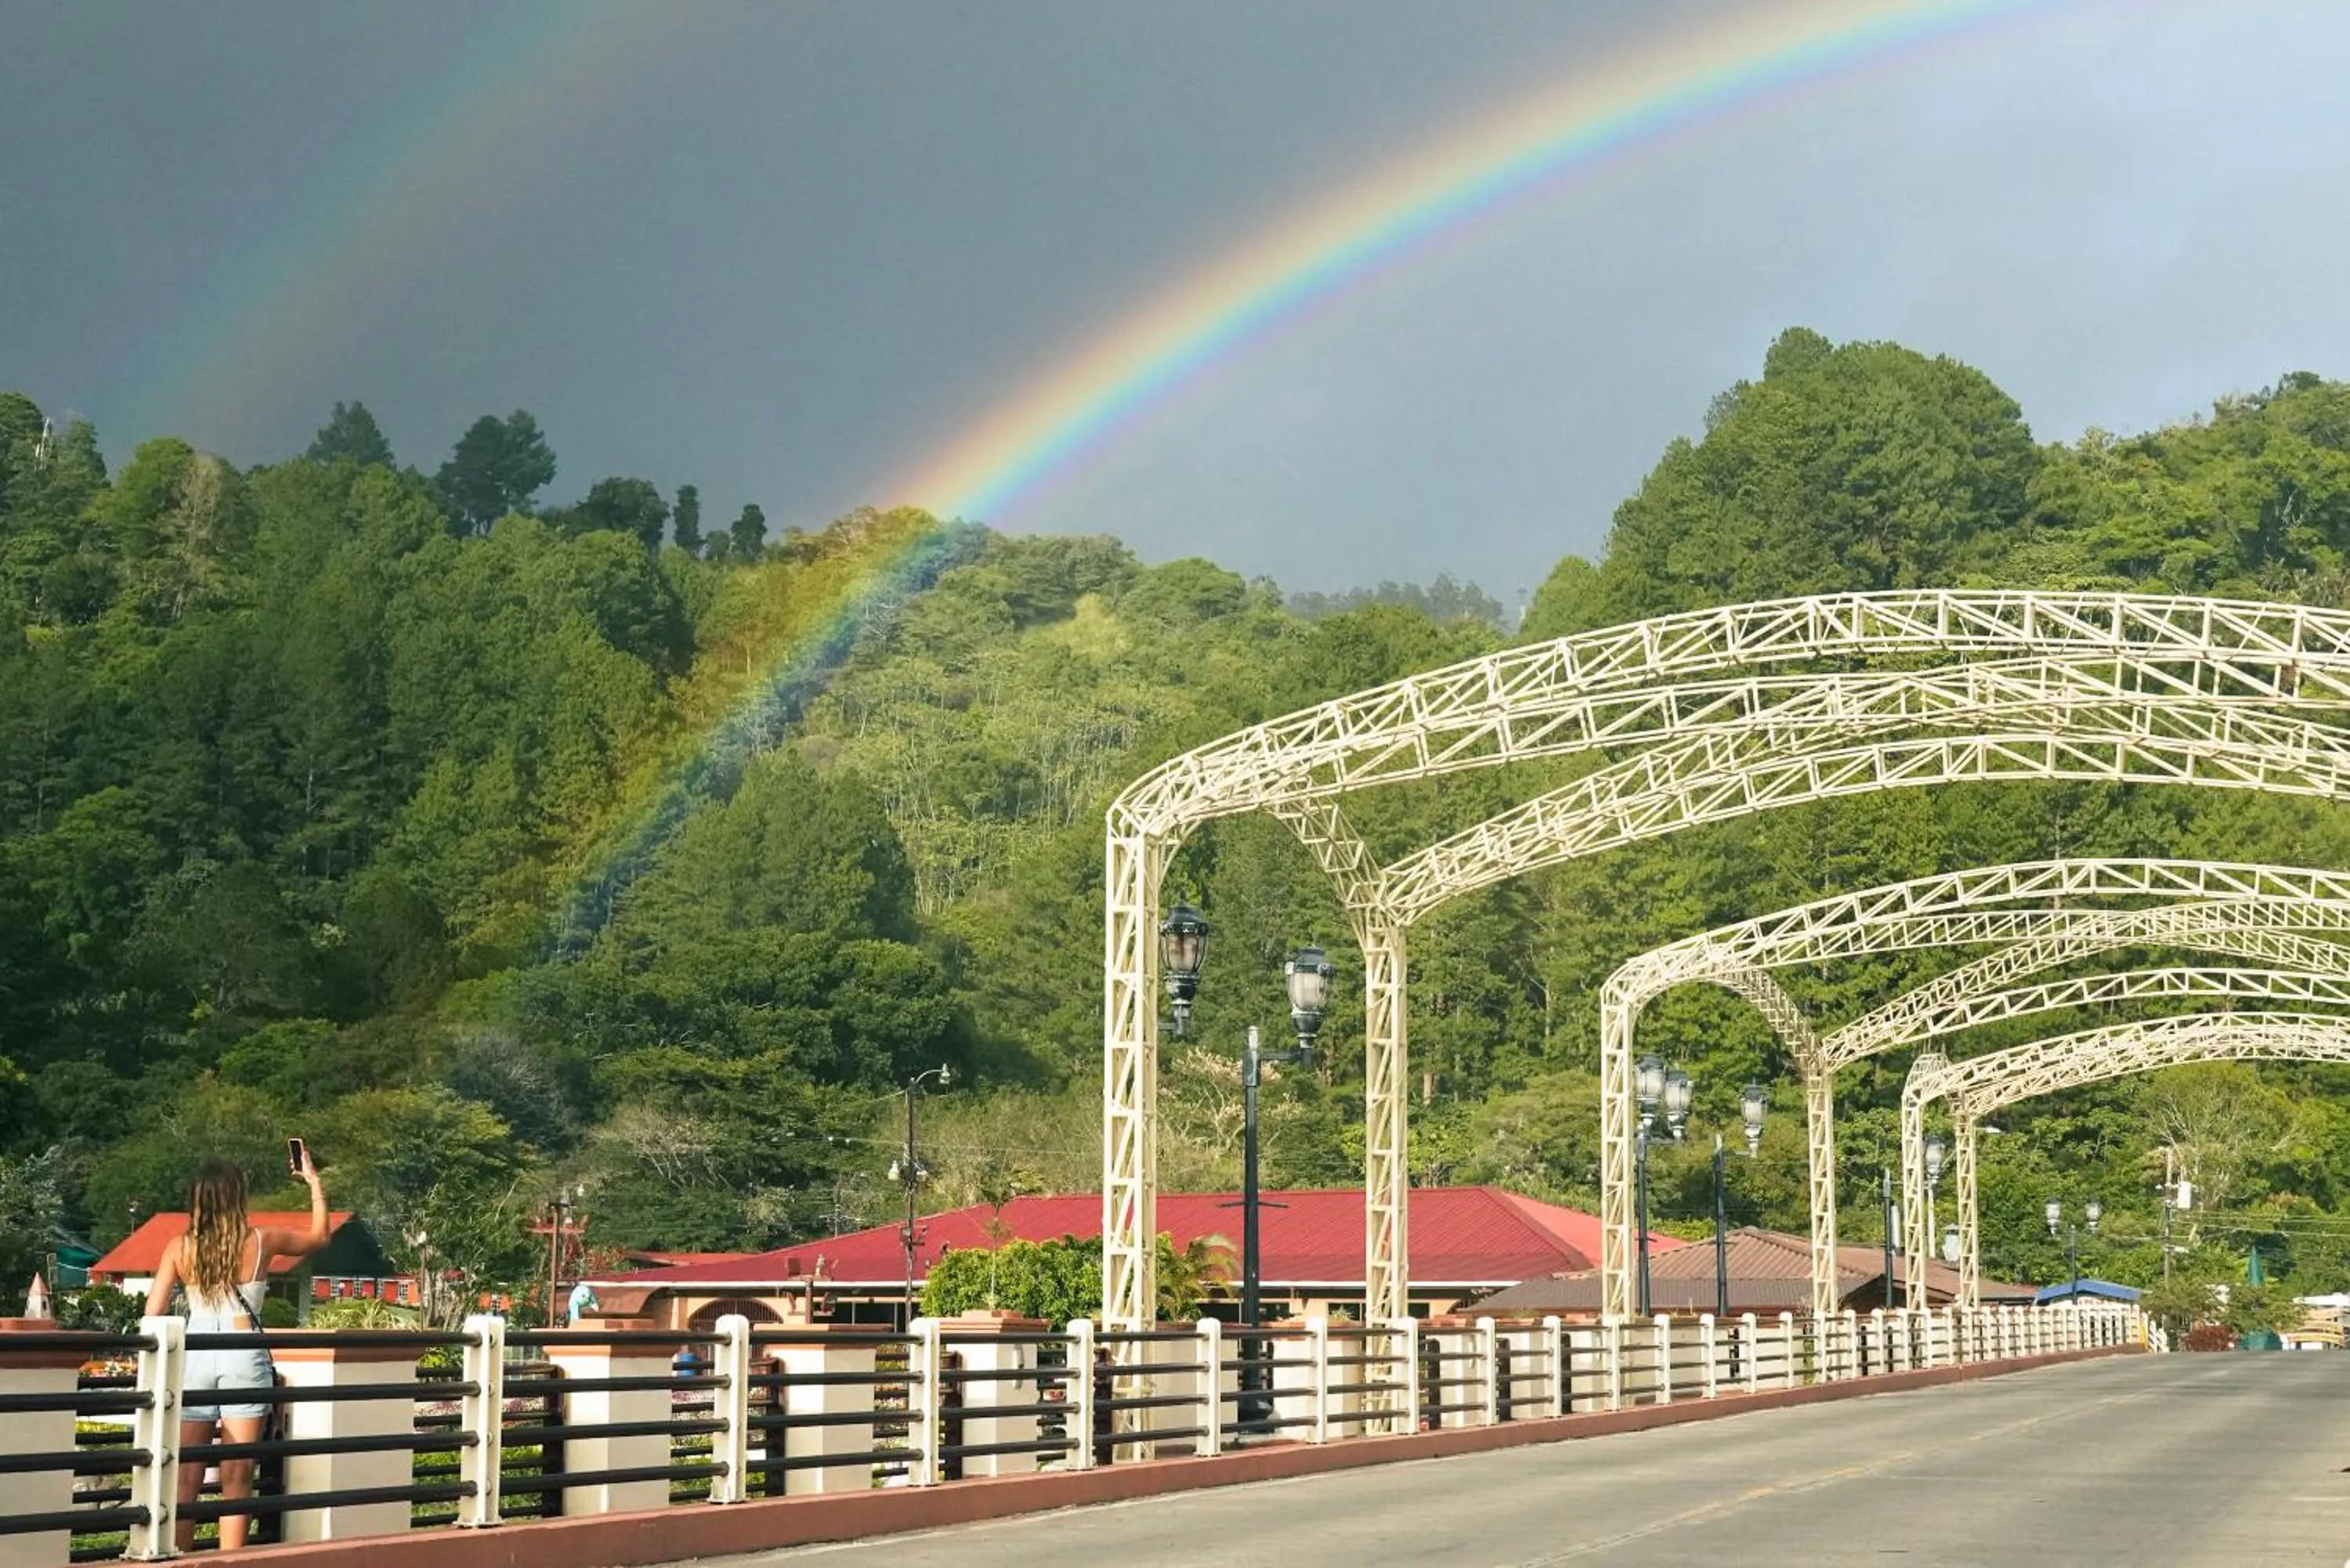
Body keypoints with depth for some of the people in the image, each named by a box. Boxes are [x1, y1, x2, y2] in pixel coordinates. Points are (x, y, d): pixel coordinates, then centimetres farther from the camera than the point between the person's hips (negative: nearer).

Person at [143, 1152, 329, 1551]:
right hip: (244, 1356, -2)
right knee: (236, 1477, 2)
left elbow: (153, 1313, -1)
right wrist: (314, 1182, 26)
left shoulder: (180, 1248, 2)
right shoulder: (260, 1241, -1)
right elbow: (319, 1236, 16)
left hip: (194, 1354, 2)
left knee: (186, 1476, 8)